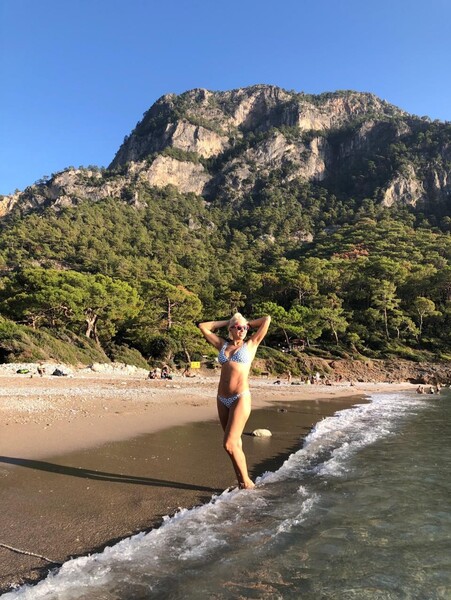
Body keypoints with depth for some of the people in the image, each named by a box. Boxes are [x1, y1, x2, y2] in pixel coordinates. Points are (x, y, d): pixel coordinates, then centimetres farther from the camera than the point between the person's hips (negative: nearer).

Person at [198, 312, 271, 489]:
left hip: (240, 398, -5)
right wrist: (225, 322, 20)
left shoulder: (251, 344, 6)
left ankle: (247, 481, 8)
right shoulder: (223, 345, 14)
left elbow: (267, 319, 4)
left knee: (229, 444, -9)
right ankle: (241, 482, 20)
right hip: (222, 400, 5)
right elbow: (203, 327, 20)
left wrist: (248, 323, 18)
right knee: (235, 443, 10)